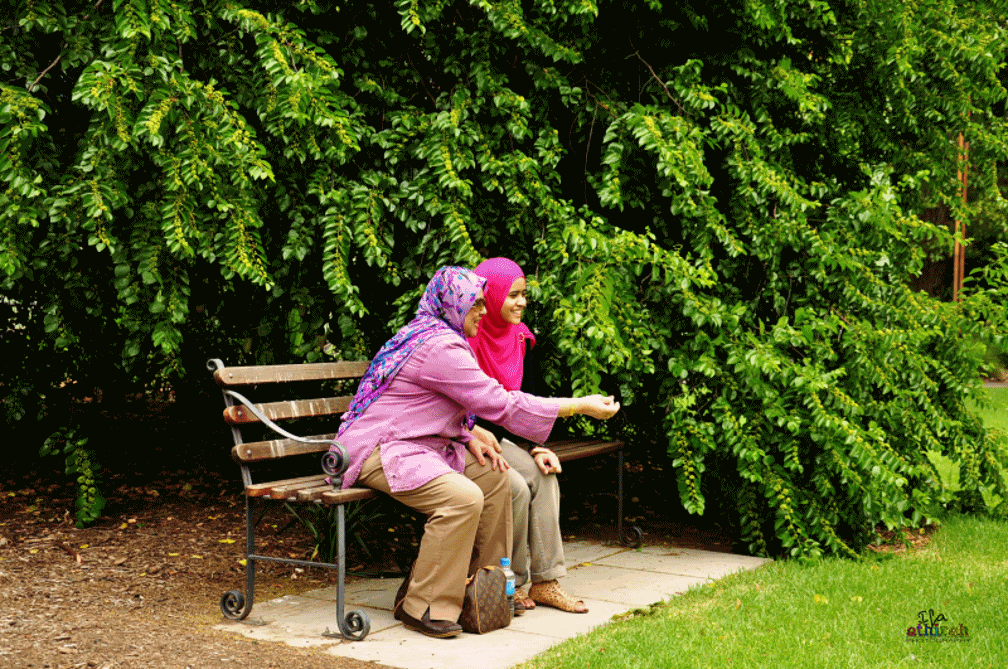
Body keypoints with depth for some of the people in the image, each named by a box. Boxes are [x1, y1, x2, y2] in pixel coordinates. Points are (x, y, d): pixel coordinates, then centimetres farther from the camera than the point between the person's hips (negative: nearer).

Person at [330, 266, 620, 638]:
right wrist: (581, 406, -16)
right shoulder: (440, 347, -20)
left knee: (494, 478, 4)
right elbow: (501, 404, -21)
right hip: (379, 450, -11)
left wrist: (469, 440, 2)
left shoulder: (428, 335, 13)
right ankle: (422, 607, -17)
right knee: (463, 498, -29)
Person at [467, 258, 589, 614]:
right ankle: (510, 582, -6)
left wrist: (535, 447, -6)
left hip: (490, 436, 7)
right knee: (515, 487, -25)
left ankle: (545, 581, -10)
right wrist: (474, 432, -31)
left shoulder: (516, 337, 7)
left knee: (543, 476, -16)